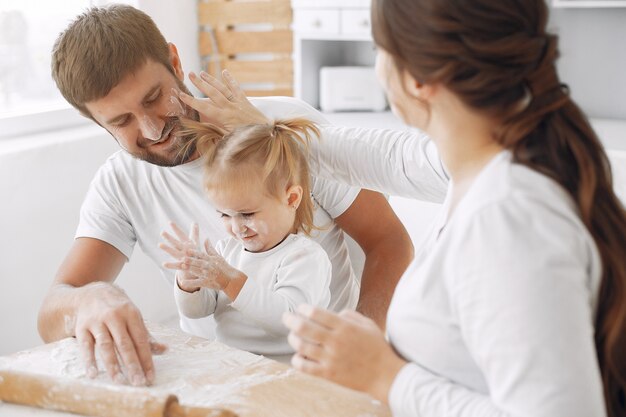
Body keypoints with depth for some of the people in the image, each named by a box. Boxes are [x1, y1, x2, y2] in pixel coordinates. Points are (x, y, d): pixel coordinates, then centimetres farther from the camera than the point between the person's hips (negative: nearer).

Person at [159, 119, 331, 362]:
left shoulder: (305, 257, -7)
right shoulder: (226, 249, 11)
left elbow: (287, 318, -20)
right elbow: (194, 311, 11)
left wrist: (232, 281, -22)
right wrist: (189, 280, -8)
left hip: (280, 370, -4)